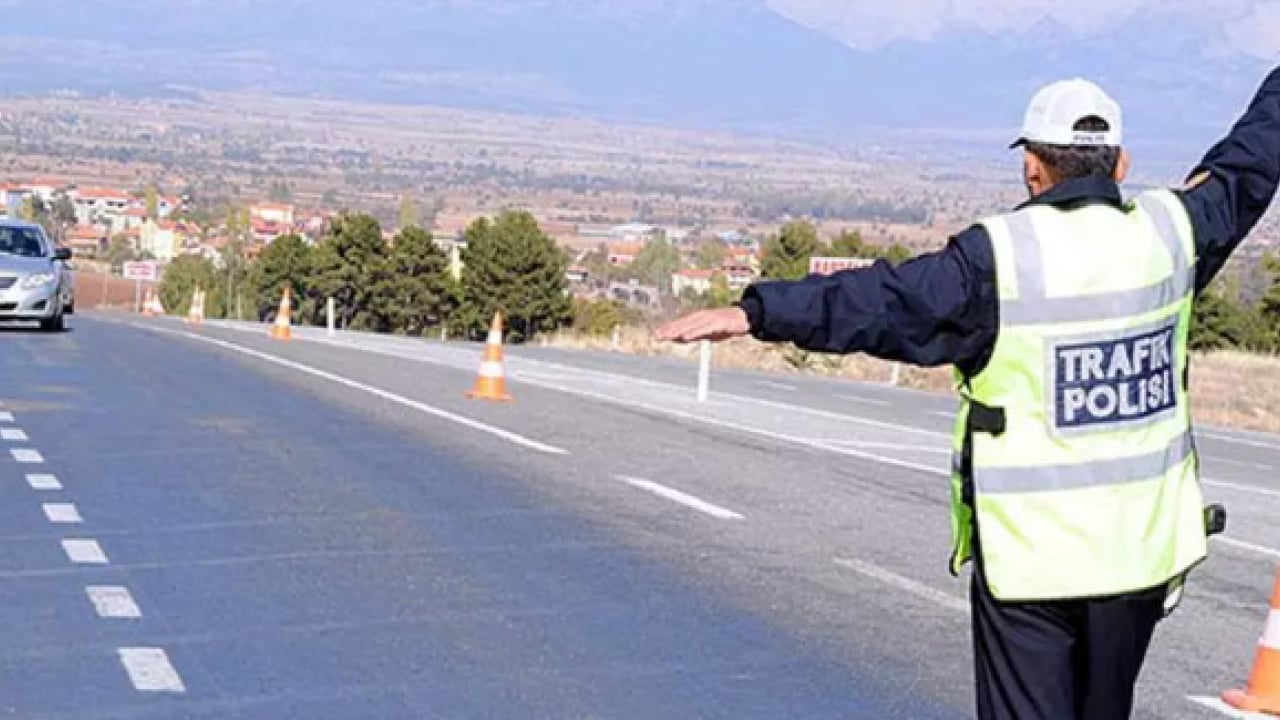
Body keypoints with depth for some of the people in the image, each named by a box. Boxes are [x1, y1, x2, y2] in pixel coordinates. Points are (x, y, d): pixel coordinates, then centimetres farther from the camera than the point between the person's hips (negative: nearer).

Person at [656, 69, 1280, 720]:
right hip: (1139, 547, 5)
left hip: (1029, 554, -5)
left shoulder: (1001, 257, -14)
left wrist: (756, 312, -27)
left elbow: (884, 302, -23)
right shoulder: (1167, 232, 1)